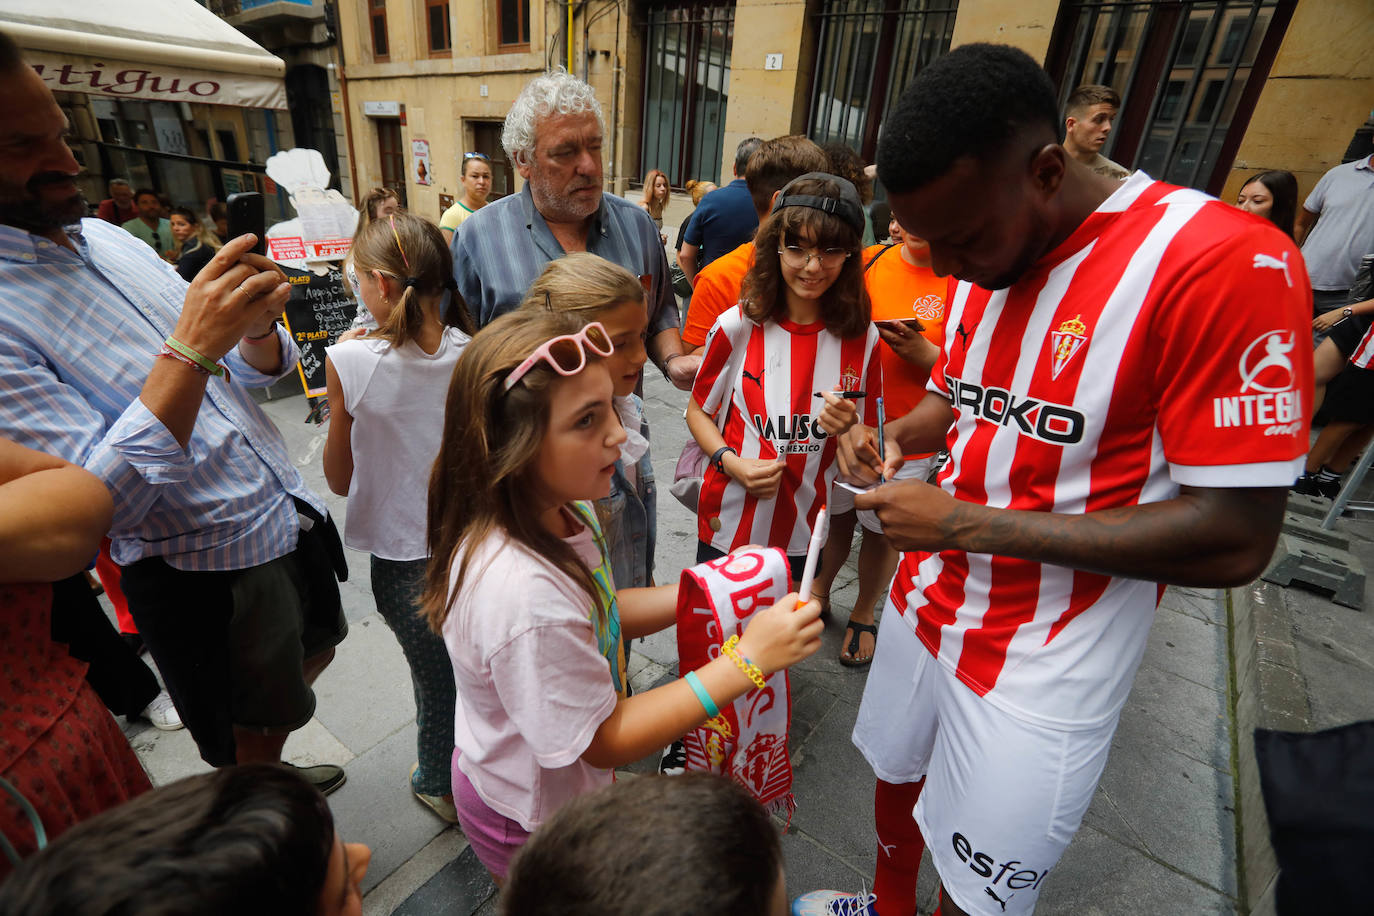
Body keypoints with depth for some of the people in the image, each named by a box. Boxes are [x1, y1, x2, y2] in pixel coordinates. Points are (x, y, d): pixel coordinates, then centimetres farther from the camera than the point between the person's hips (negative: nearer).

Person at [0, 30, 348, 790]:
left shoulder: (108, 237, 3)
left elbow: (257, 370, 8)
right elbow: (103, 502, -26)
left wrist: (256, 326, -15)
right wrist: (191, 348, -33)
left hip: (292, 519, 7)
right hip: (206, 577, -7)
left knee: (312, 658, 29)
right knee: (254, 744, 16)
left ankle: (268, 778, 56)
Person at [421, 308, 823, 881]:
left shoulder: (560, 512, -16)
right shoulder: (525, 596, -42)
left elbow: (598, 613, 0)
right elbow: (604, 741, -28)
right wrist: (747, 661, -30)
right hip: (531, 819, -6)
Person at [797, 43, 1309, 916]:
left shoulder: (1226, 262, -22)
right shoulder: (982, 262, 1)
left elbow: (1236, 541, -22)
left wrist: (967, 524, -25)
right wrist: (896, 434, -7)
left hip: (1045, 667, -6)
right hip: (927, 602, 7)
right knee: (896, 770, 26)